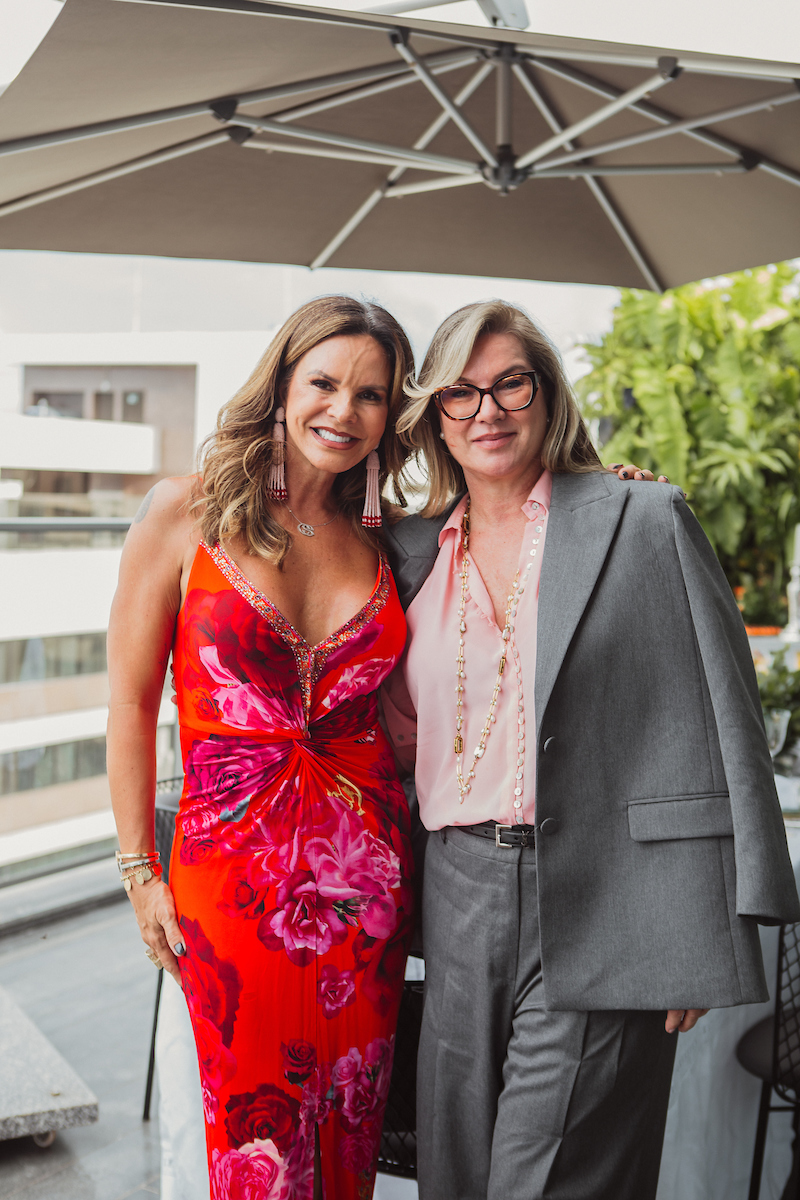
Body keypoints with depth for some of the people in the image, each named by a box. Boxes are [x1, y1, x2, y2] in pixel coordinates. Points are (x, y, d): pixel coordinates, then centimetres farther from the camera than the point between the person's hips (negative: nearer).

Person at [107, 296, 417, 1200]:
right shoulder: (186, 515, -4)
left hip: (369, 869, 4)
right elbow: (131, 701, -2)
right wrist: (139, 872, -3)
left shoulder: (383, 541, 6)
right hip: (236, 862, -3)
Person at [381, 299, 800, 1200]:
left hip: (597, 907, -4)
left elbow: (721, 721, -5)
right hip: (460, 898, 5)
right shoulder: (411, 550, 10)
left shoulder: (647, 522, -2)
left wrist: (714, 926, -9)